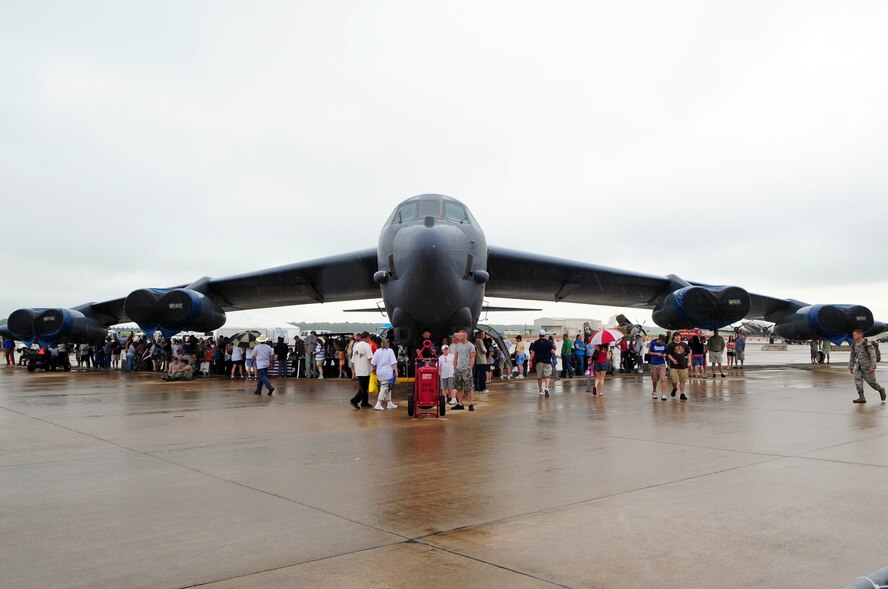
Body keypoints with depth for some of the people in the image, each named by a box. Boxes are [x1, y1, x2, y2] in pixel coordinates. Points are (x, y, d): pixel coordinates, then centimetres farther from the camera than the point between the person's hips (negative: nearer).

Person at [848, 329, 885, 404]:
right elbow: (852, 357, 15)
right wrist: (850, 367, 16)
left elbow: (873, 355, -16)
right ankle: (861, 397, -8)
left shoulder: (867, 344, -14)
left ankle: (881, 389, 30)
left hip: (867, 366, -5)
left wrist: (873, 366, -23)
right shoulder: (854, 345, 5)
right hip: (859, 367, 6)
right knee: (857, 380, -9)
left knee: (871, 381, 2)